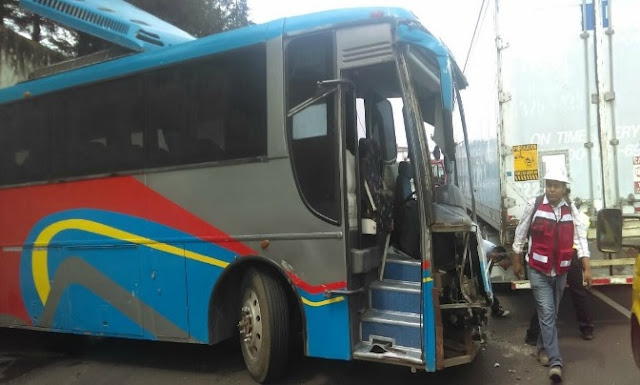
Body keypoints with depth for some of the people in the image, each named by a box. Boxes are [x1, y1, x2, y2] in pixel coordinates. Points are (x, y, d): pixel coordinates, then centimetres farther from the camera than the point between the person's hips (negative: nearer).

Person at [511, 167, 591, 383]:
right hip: (538, 270, -4)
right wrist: (516, 261, 4)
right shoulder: (534, 205, -10)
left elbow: (580, 238, -4)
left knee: (551, 313, 16)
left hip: (561, 271, 4)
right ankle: (555, 362, -7)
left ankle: (543, 348, 35)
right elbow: (520, 233, -1)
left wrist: (587, 268, -13)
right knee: (547, 313, -8)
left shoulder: (571, 210, -1)